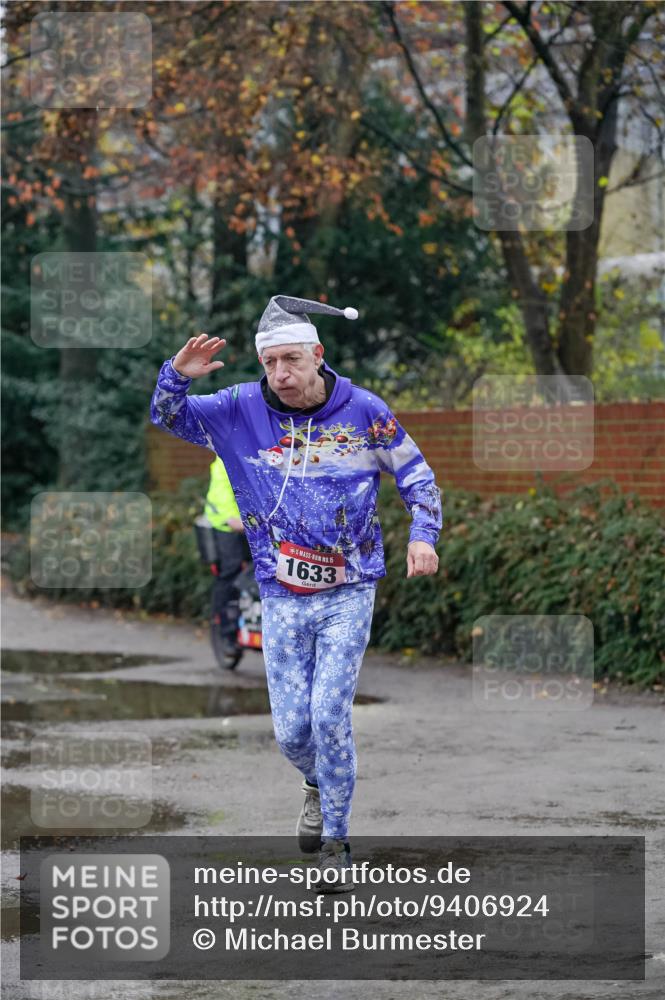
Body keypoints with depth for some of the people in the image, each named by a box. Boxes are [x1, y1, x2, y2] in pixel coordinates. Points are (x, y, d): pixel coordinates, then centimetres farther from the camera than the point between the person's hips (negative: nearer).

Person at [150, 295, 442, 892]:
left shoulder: (364, 411, -4)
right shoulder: (243, 410, -1)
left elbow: (417, 477, 6)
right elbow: (167, 417, 2)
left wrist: (422, 536, -11)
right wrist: (177, 375, -19)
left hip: (348, 595, -2)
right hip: (282, 599, 2)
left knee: (329, 714, -14)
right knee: (291, 730, 1)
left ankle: (336, 841, 0)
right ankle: (320, 786, 36)